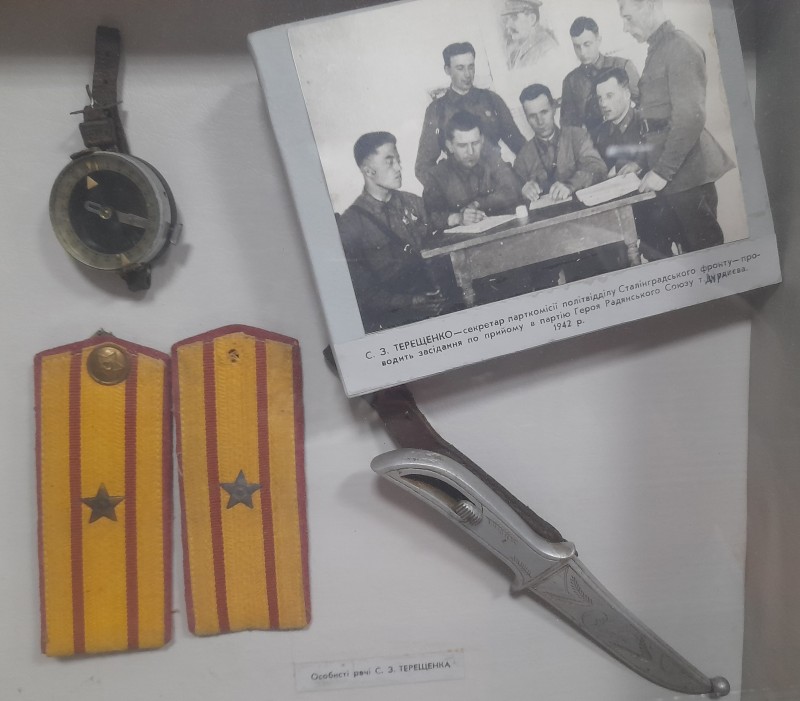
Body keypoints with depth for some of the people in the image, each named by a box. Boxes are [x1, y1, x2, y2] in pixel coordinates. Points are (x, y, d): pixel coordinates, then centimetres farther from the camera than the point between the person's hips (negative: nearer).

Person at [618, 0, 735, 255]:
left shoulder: (680, 46, -8)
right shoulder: (657, 50, 18)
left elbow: (690, 117, -16)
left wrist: (662, 171, -16)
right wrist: (644, 164, 13)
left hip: (686, 174, -8)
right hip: (669, 174, 8)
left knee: (702, 247, -4)